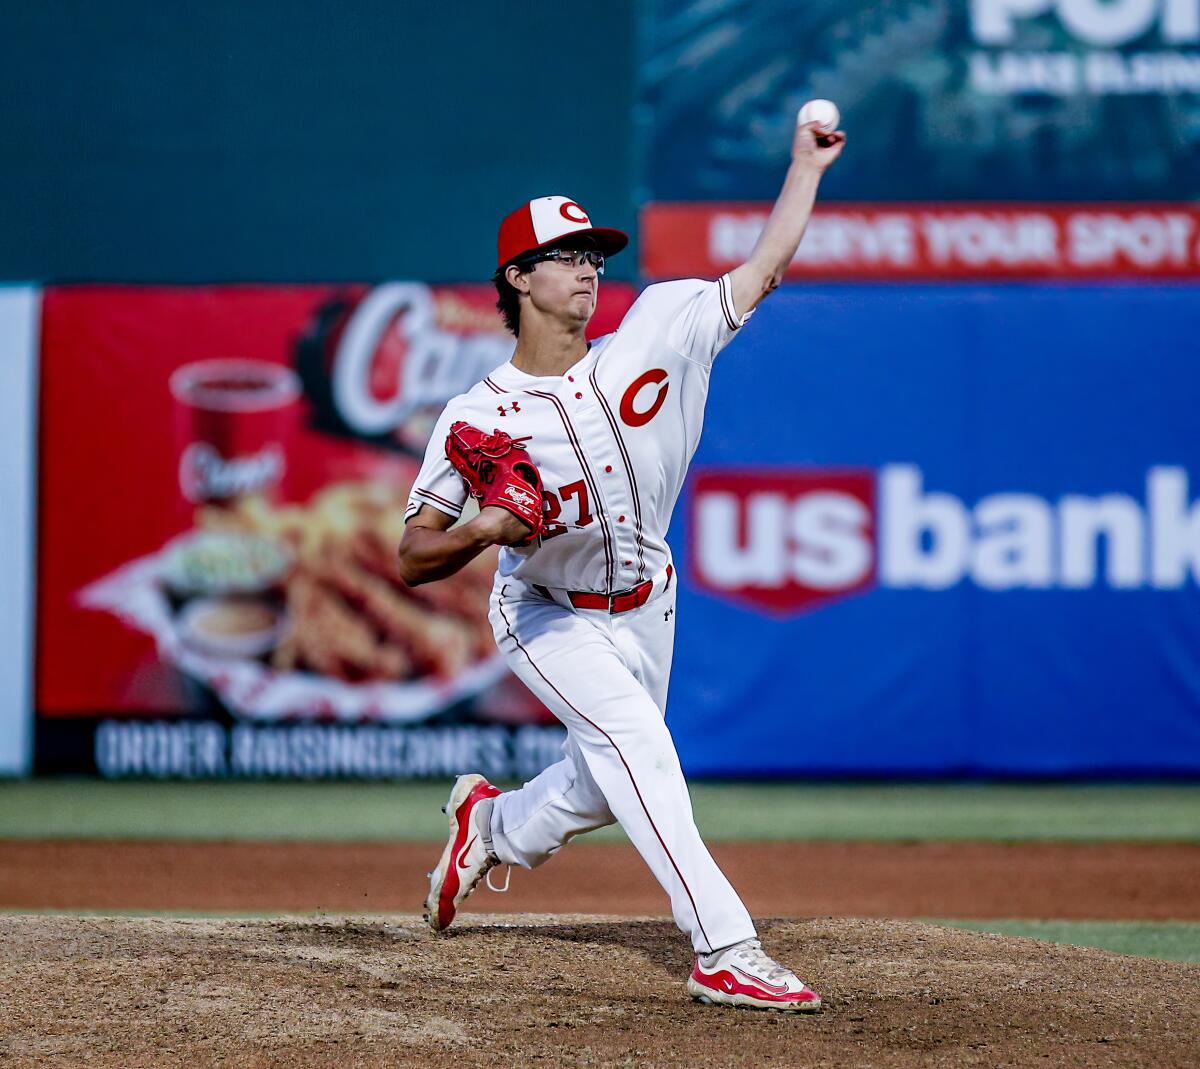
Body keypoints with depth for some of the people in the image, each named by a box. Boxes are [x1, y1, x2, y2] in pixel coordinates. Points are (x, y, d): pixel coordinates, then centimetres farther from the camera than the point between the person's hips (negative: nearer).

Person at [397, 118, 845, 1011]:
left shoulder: (652, 334, -10)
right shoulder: (478, 417, -18)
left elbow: (762, 271, -4)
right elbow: (411, 560, -17)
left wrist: (807, 167, -5)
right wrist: (485, 531, -36)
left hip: (643, 609, 5)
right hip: (547, 616, -5)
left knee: (603, 787, 14)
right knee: (634, 737, -26)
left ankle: (491, 824, 48)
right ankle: (725, 953, -31)